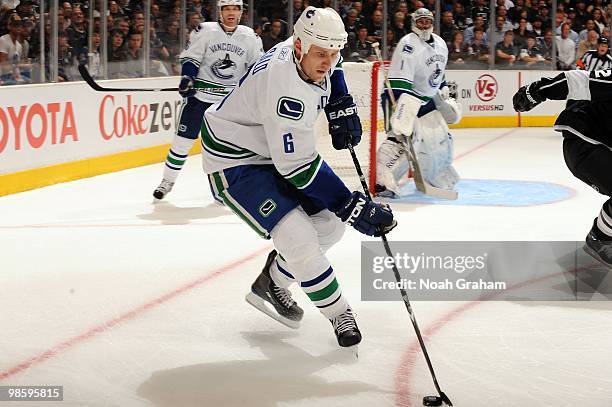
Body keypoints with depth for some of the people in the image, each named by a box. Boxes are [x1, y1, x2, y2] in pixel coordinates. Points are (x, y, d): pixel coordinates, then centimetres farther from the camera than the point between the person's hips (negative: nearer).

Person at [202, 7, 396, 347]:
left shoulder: (310, 54, -10)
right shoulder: (285, 88, -35)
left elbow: (331, 66, 19)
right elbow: (299, 167, -33)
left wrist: (342, 107, 4)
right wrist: (352, 207, -31)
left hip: (275, 150, 9)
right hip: (235, 162, -9)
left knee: (329, 226, 8)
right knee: (298, 238, -21)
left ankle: (272, 284, 26)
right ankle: (339, 315, -1)